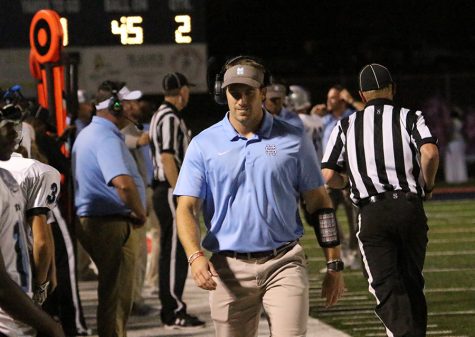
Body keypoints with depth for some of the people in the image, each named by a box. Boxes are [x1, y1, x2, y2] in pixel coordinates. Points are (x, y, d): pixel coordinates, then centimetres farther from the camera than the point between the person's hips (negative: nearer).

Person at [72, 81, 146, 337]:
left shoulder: (88, 134, 16)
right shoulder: (106, 138, -18)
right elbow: (123, 183, -33)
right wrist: (139, 213, -17)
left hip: (91, 220, 10)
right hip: (113, 225, -10)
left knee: (112, 293, 19)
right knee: (117, 295, -5)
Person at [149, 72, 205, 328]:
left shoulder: (160, 116, 17)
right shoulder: (171, 119, -14)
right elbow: (167, 158, -20)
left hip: (163, 191, 10)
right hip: (171, 191, -10)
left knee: (171, 252, 13)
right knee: (175, 252, -8)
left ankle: (170, 309, 18)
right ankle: (174, 312, -7)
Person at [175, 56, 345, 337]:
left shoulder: (293, 140, 5)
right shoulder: (203, 145, 4)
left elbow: (320, 205, 9)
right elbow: (186, 208, -1)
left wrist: (334, 265, 5)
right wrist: (195, 256, -19)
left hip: (284, 263, -1)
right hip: (229, 269, 1)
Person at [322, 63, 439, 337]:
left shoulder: (346, 126, 11)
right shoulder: (410, 118, 7)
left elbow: (328, 176, 3)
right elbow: (430, 152, -13)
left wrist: (347, 180, 24)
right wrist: (427, 185, 4)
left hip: (372, 213, -1)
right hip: (410, 207, 1)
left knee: (387, 286, -6)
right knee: (412, 282, 15)